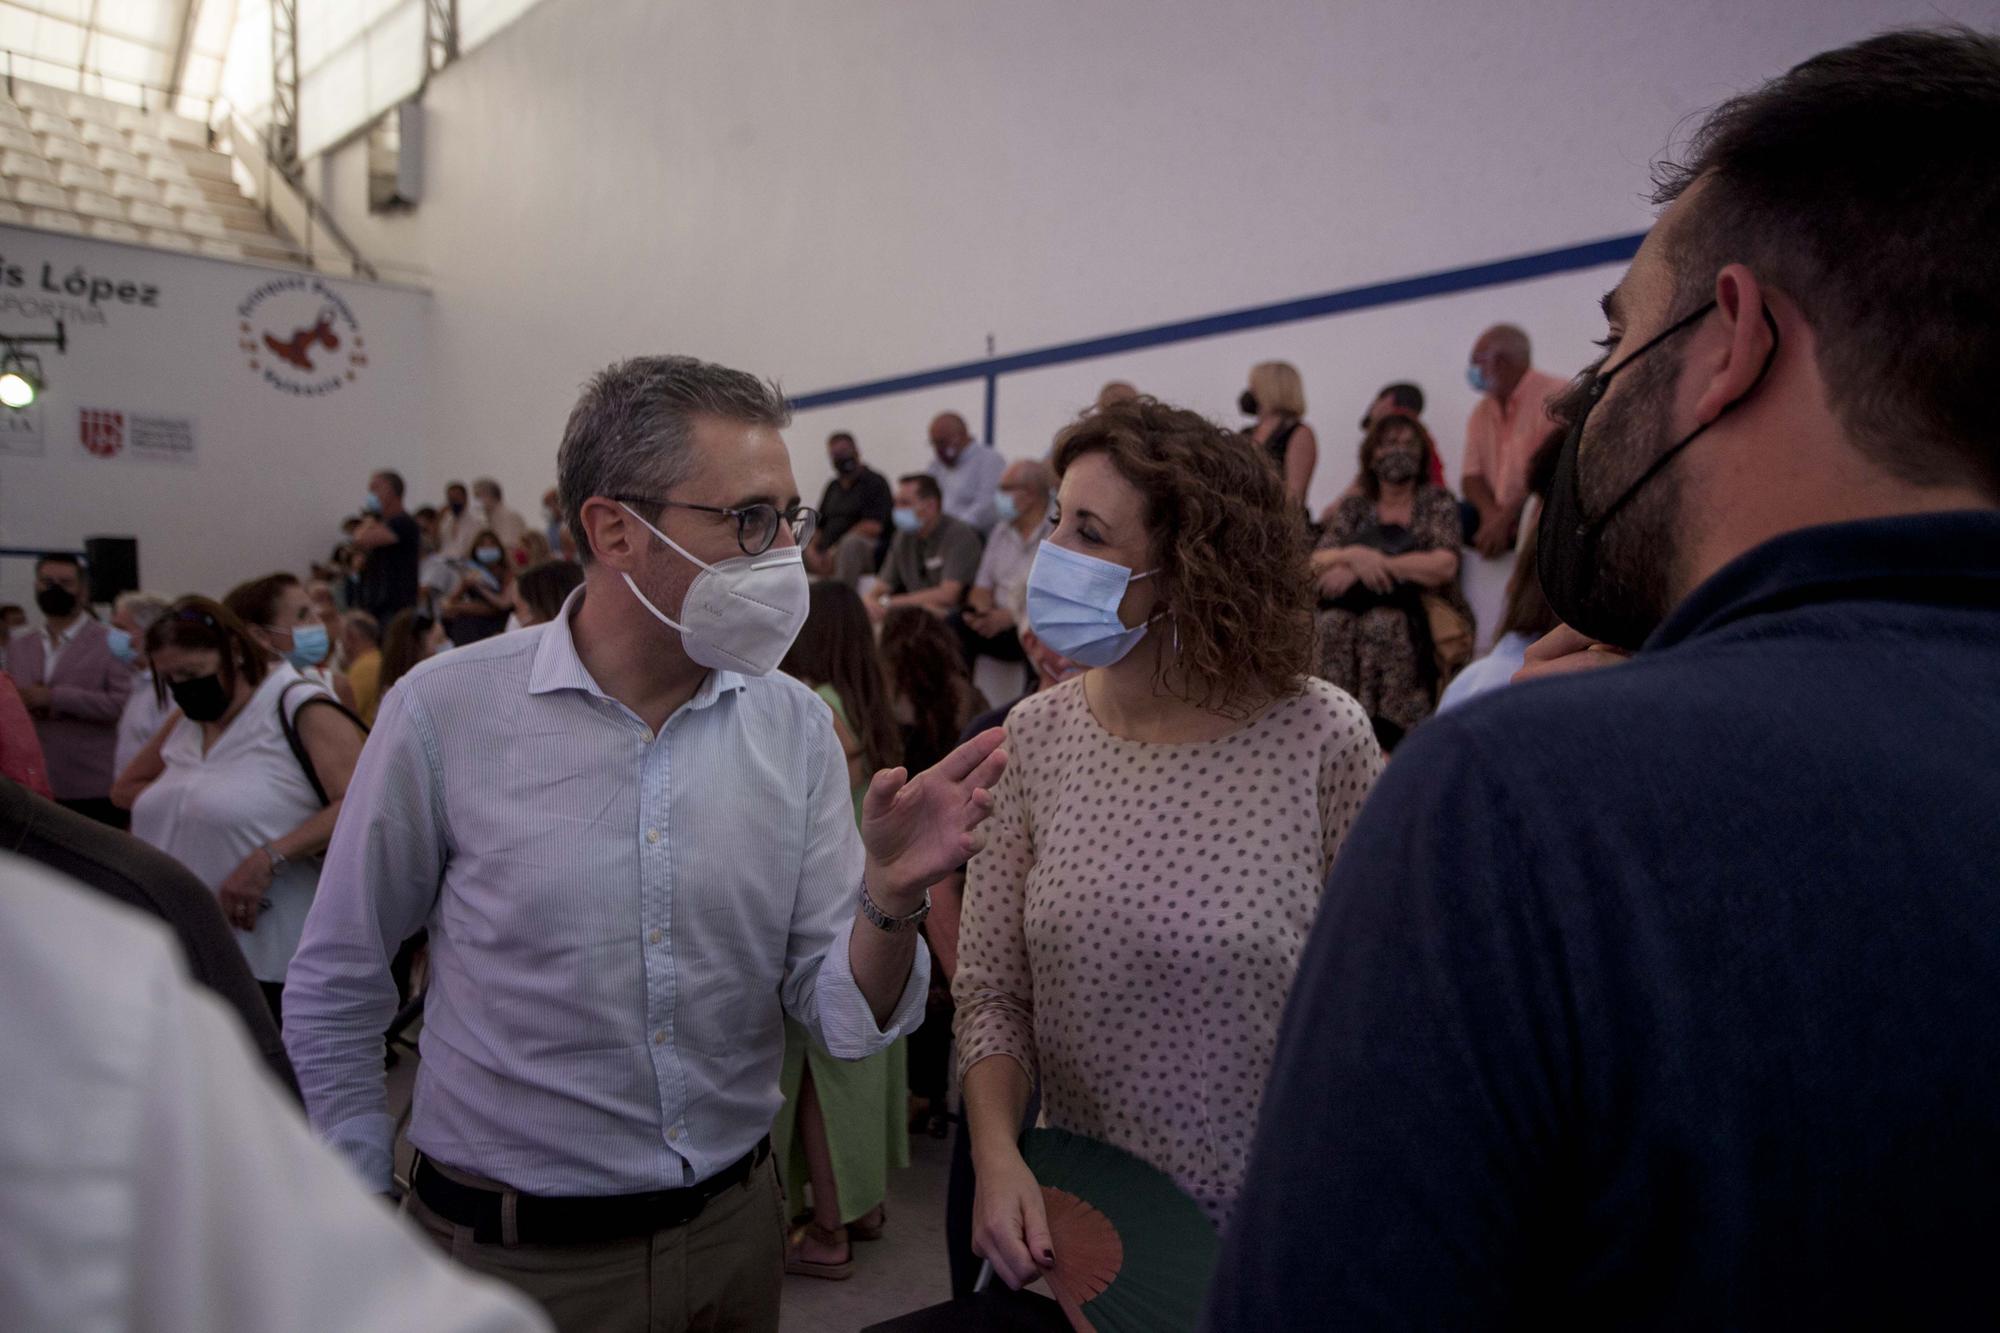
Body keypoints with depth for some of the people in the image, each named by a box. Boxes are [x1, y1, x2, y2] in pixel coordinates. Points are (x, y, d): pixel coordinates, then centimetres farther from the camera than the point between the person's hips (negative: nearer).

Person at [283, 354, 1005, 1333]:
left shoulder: (796, 726, -8)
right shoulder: (446, 710, -15)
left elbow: (845, 1022, -9)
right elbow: (334, 995, -3)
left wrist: (892, 897, -27)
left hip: (735, 1227, 3)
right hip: (511, 1252, -2)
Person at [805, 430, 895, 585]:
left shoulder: (875, 482, -1)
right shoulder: (833, 487, 19)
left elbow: (873, 527, -13)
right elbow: (818, 524, 16)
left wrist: (836, 550, -15)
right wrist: (812, 551, -5)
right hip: (828, 555, 6)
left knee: (852, 541, -38)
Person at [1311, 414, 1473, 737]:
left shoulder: (1437, 502, 11)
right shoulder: (1354, 507, 18)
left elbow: (1444, 565, -5)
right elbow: (1317, 561, 6)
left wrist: (1369, 563, -7)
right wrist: (1355, 556, -14)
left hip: (1423, 615, -2)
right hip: (1357, 606, 2)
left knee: (1383, 625, -32)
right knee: (1333, 624, -28)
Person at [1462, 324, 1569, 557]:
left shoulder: (1556, 396, -7)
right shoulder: (1481, 412, 16)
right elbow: (1472, 475, 8)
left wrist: (1504, 519, -21)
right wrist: (1491, 514, -13)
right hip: (1496, 520, 7)